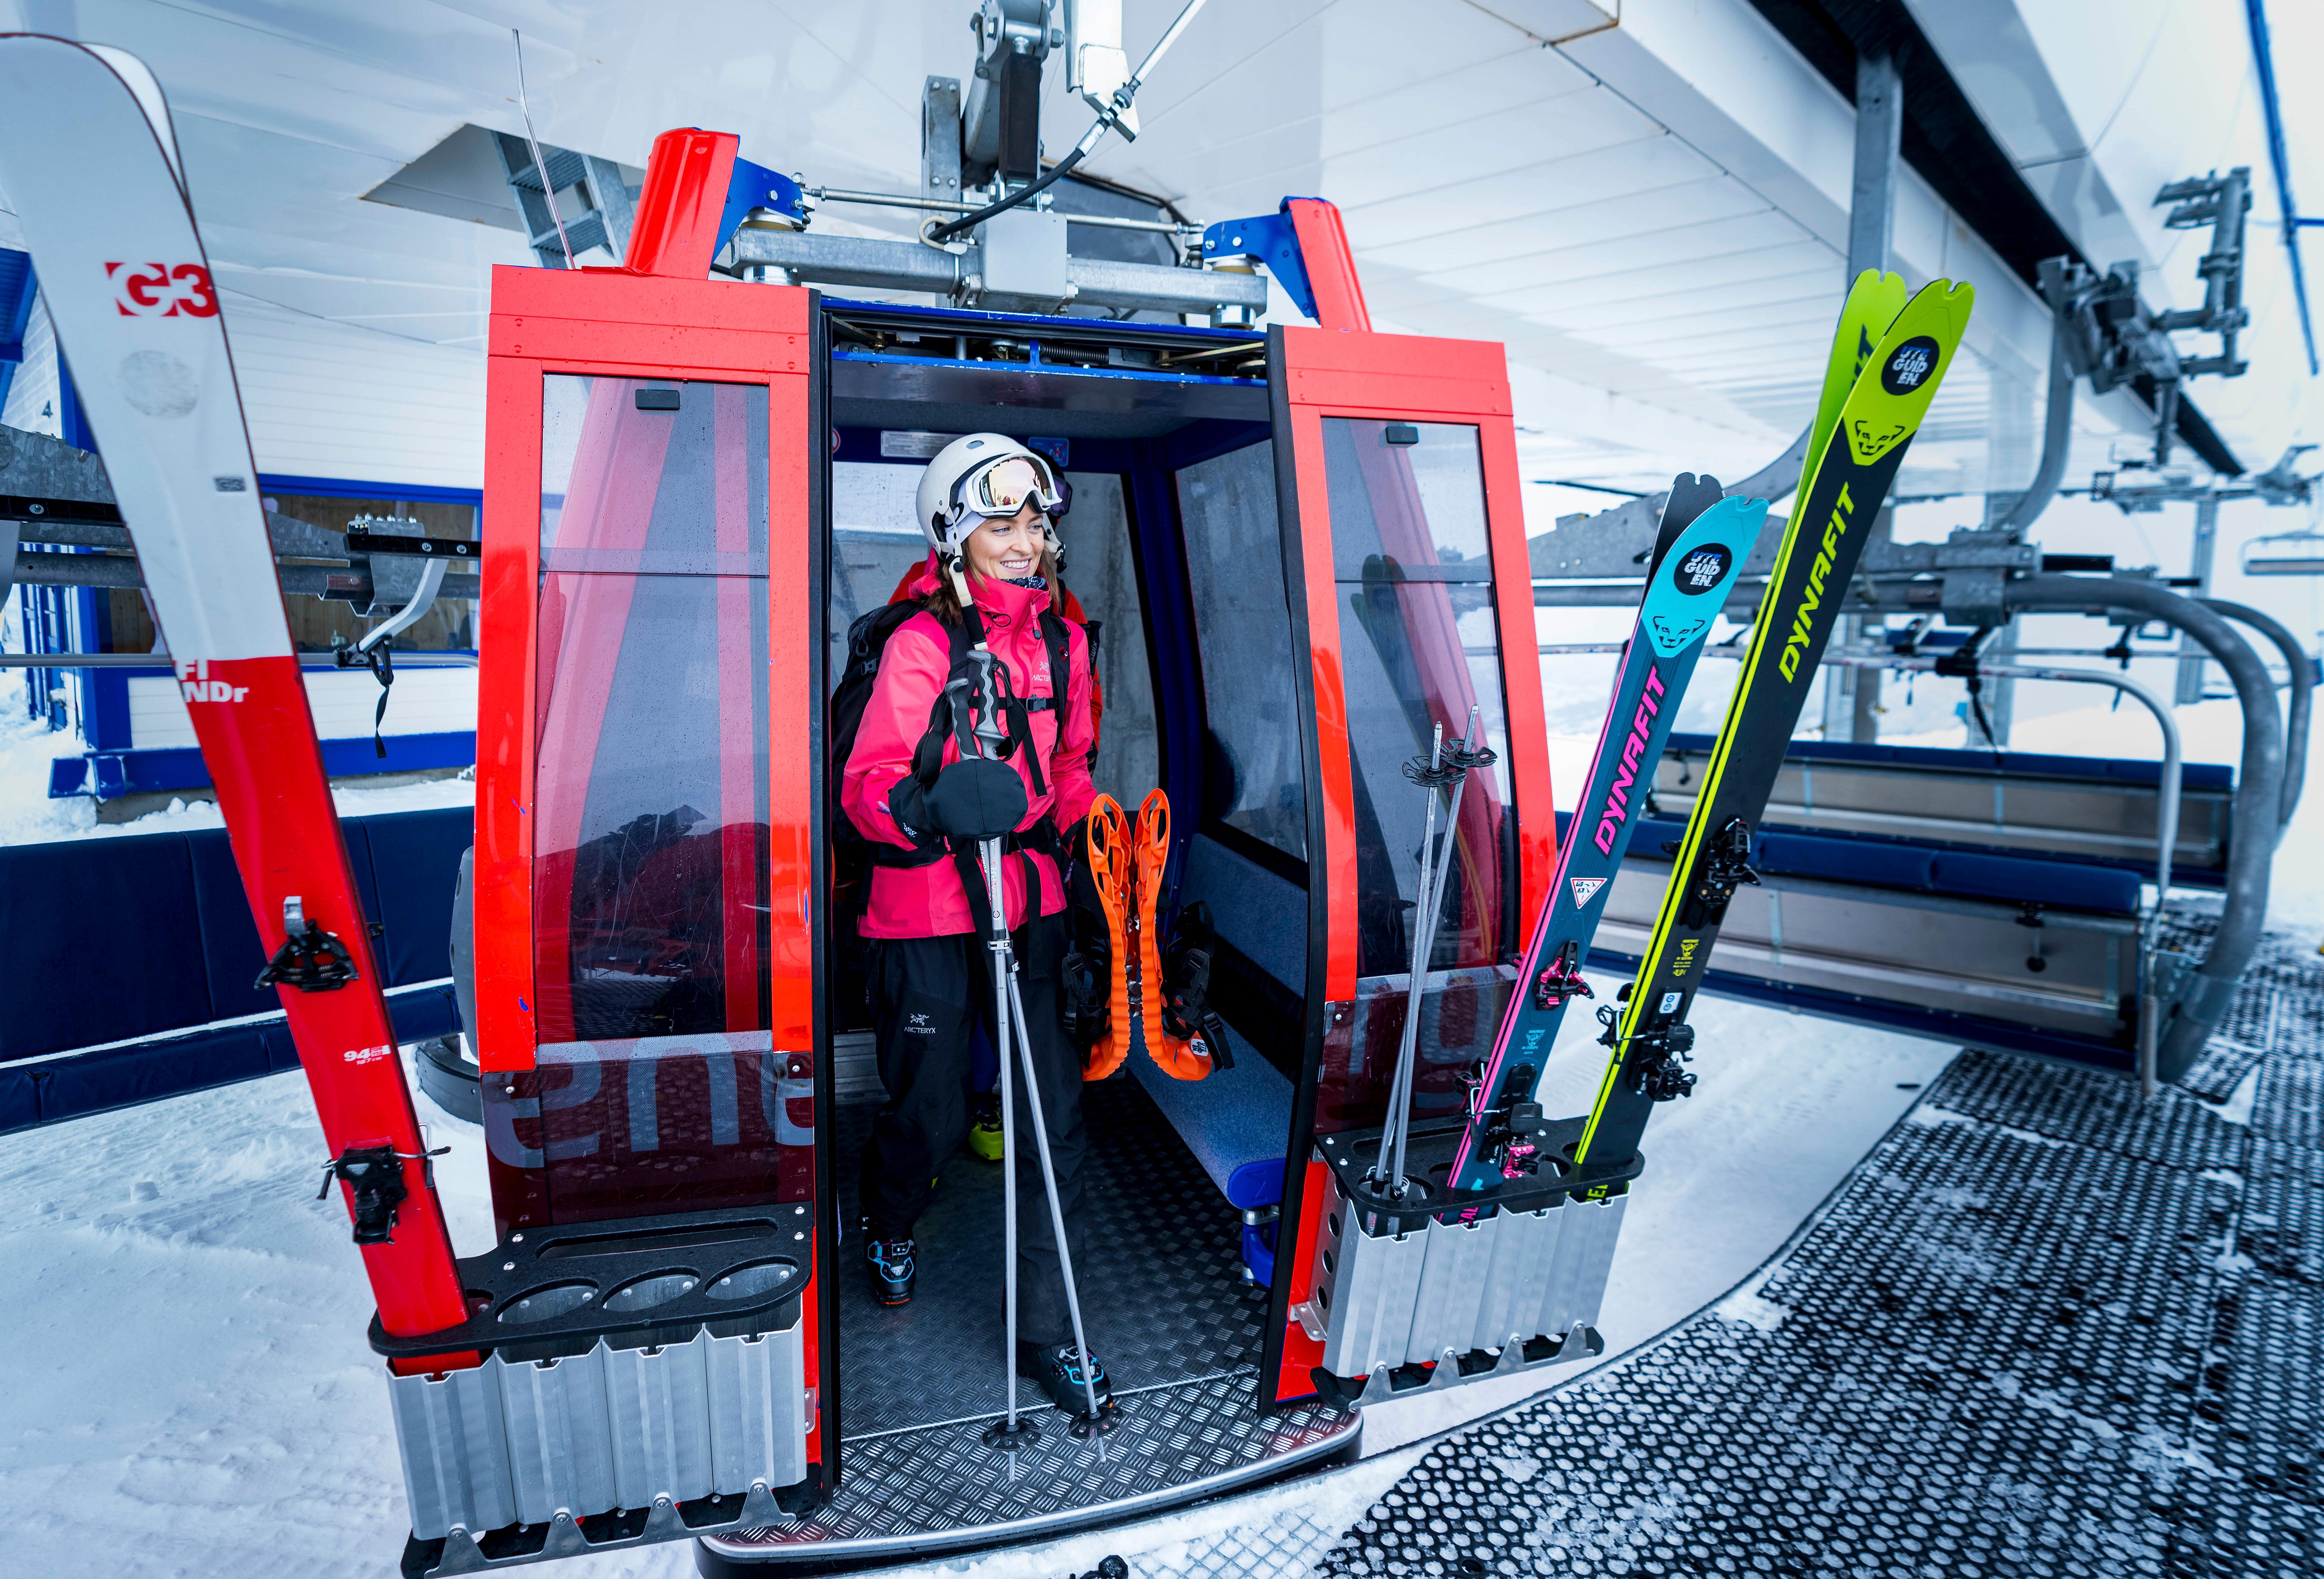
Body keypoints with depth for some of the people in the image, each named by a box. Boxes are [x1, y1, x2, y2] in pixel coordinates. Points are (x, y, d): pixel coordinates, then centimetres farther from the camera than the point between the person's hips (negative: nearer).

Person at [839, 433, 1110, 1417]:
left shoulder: (1062, 637, 8)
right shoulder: (923, 642, -11)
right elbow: (866, 784, -19)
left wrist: (1087, 827, 9)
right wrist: (926, 806, -39)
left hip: (1030, 901, 5)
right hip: (929, 911, -4)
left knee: (1054, 1116, 2)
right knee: (932, 1116, 9)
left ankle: (1047, 1333, 20)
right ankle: (888, 1226, 46)